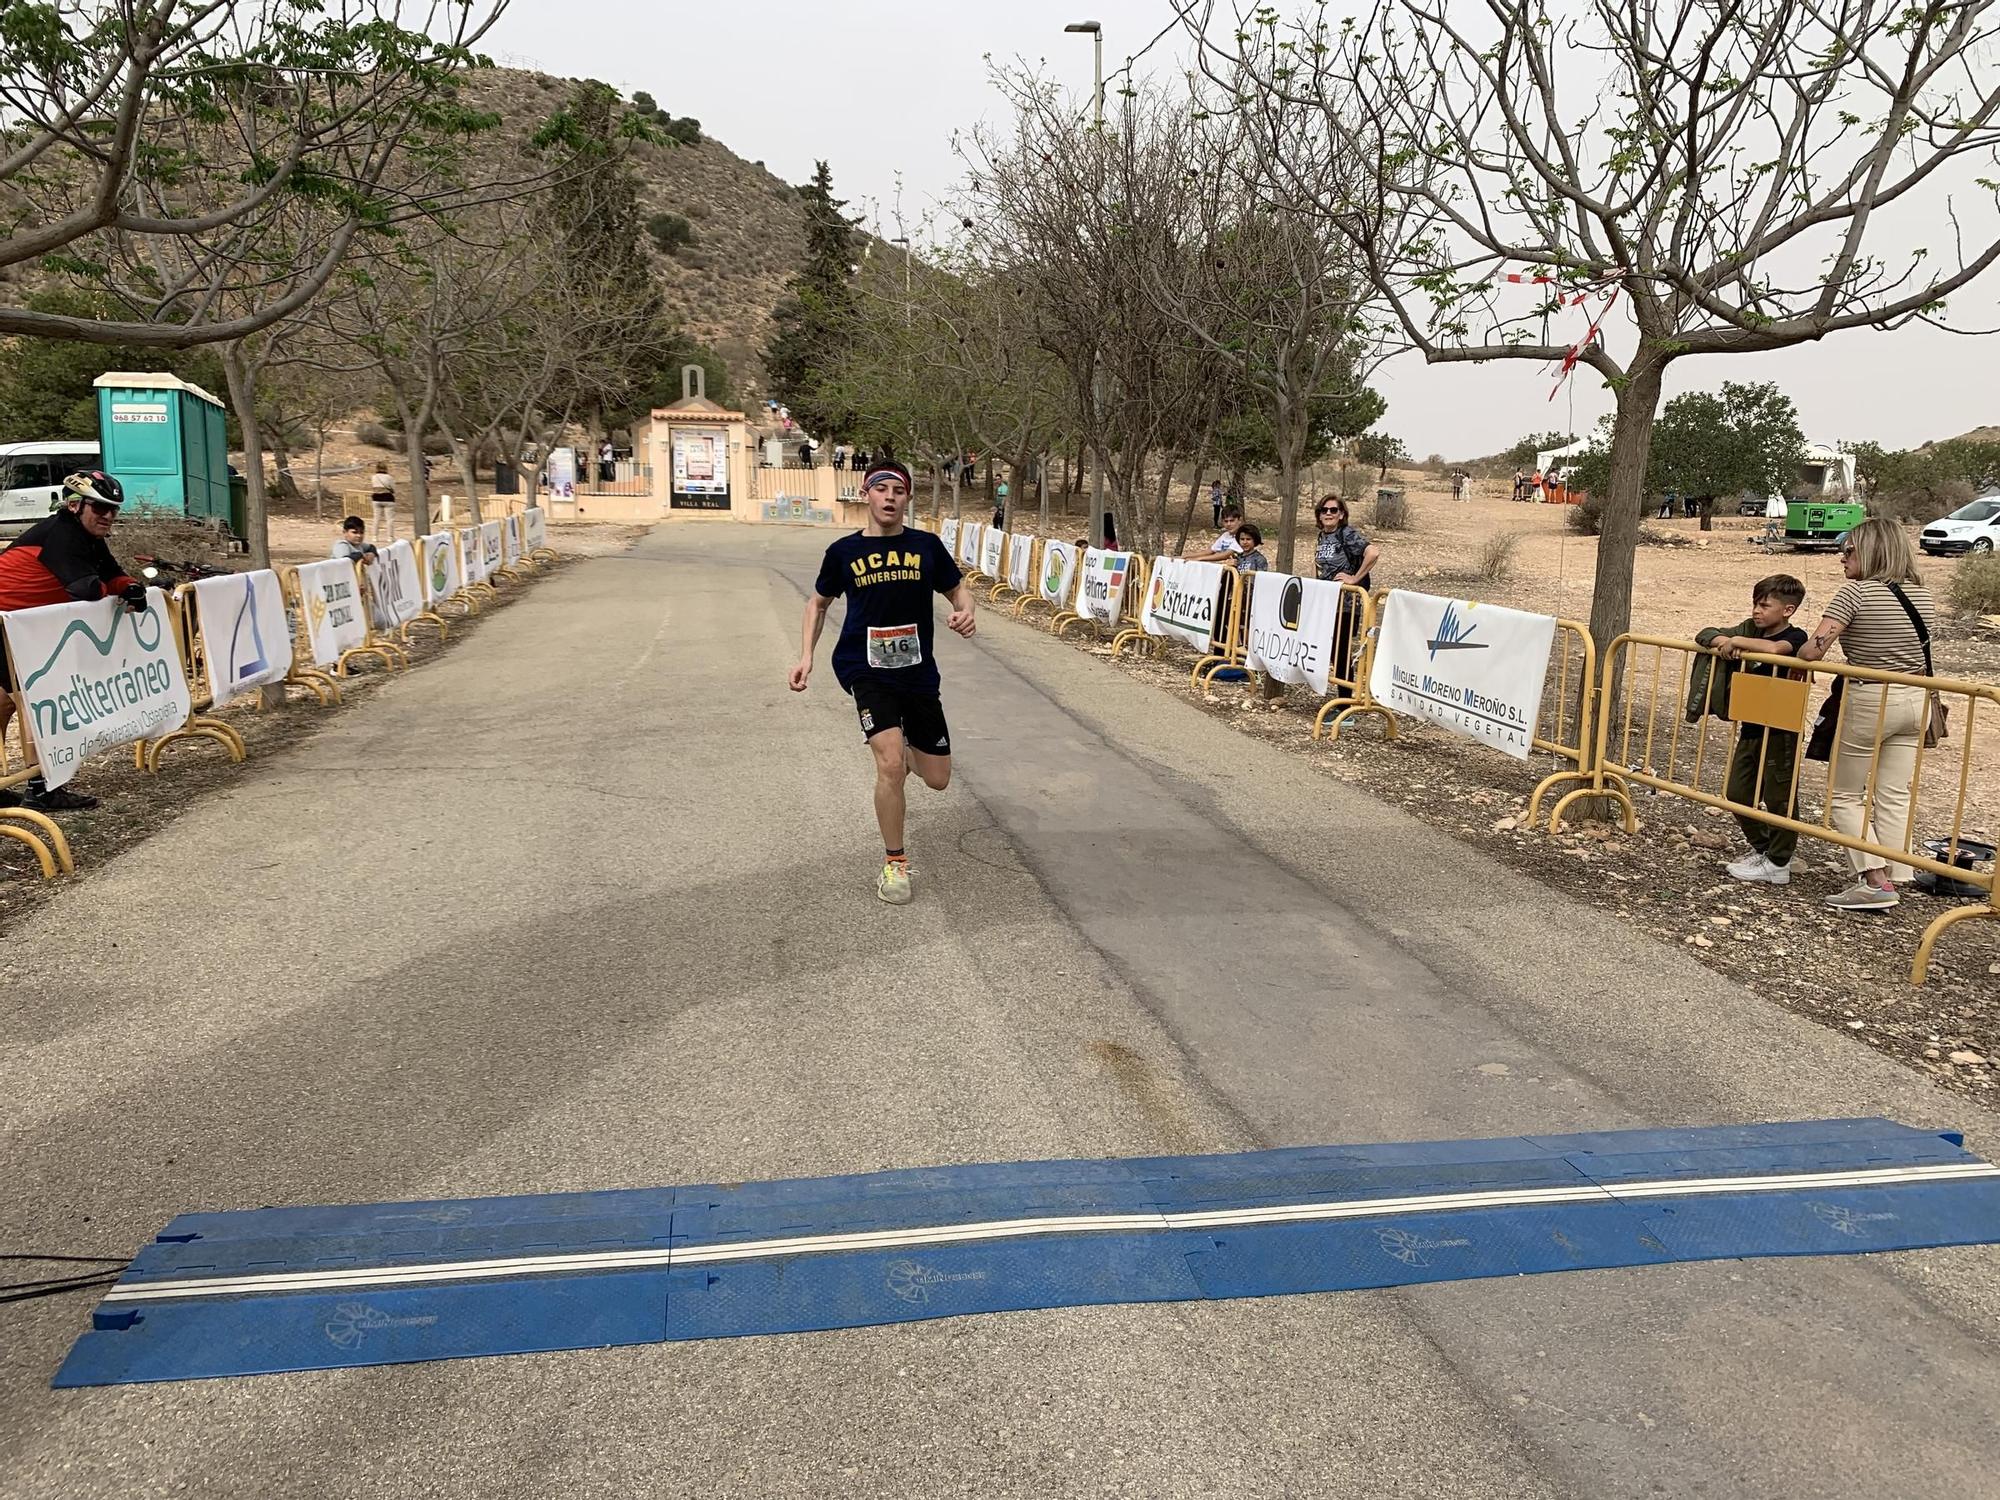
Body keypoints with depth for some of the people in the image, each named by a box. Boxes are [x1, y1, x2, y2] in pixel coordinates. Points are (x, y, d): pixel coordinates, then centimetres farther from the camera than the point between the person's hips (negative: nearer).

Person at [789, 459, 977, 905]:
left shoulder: (926, 545, 1)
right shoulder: (844, 551, 0)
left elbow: (958, 589, 12)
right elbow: (819, 603, 15)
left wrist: (965, 613, -11)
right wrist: (806, 656, 4)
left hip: (918, 671, 3)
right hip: (865, 668, -2)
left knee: (937, 779, 8)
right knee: (891, 765, -22)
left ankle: (905, 745, 46)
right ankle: (894, 863, -2)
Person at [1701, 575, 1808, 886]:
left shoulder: (1795, 638, -14)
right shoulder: (1751, 629, 8)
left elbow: (1773, 648, -38)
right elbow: (1706, 635, 9)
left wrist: (1736, 640, -23)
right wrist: (1724, 642, -12)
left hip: (1780, 733, -8)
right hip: (1751, 728, 8)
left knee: (1778, 798, 1)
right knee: (1737, 793, 13)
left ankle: (1777, 864, 11)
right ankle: (1762, 849, 32)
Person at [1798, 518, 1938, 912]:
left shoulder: (1856, 592, -15)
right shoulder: (1923, 596, 7)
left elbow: (1813, 649, -22)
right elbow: (1918, 649, 13)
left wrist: (1793, 662, -3)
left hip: (1869, 702, -6)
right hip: (1915, 701, 7)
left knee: (1844, 796, 6)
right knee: (1894, 798, 9)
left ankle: (1875, 881, -4)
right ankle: (1889, 880, 10)